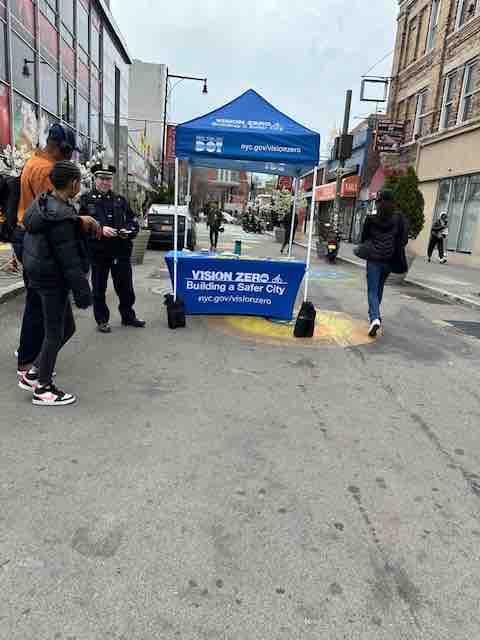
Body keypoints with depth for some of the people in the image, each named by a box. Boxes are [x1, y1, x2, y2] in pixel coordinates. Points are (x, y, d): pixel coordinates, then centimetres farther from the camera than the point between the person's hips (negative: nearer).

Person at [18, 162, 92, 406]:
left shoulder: (41, 204, 8)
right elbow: (69, 259, -23)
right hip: (54, 279, -10)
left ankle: (32, 374, 28)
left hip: (41, 274, 10)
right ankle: (43, 388, 17)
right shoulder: (61, 217, -23)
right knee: (55, 333, 3)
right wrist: (82, 290, -17)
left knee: (67, 327, 19)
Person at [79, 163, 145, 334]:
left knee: (125, 286, 11)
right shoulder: (86, 199, 1)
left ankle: (128, 316, 27)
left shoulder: (120, 200, 11)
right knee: (99, 288, 8)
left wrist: (127, 230, -11)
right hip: (98, 251, -2)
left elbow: (133, 221, 10)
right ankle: (102, 320, 21)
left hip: (121, 251, 3)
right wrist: (100, 229, -23)